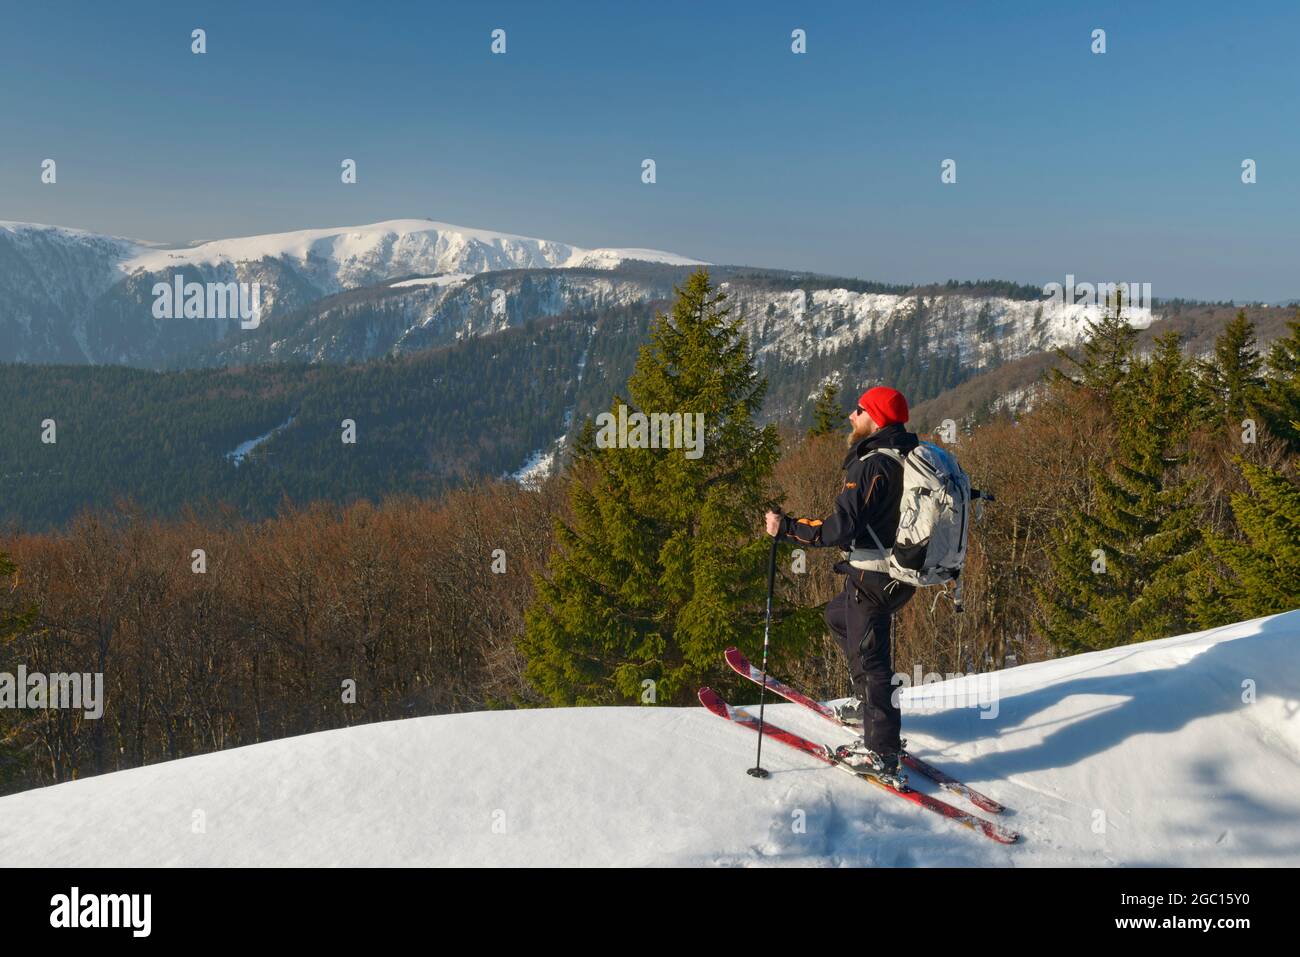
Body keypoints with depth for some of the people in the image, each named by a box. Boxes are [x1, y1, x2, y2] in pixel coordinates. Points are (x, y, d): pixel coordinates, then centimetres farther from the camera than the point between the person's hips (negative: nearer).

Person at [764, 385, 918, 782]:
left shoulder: (872, 466, -22)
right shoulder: (908, 457, 7)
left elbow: (840, 528, -25)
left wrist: (786, 526, -18)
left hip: (873, 577, -10)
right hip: (901, 574, 10)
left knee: (869, 656, -2)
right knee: (837, 615, 28)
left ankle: (882, 754, 4)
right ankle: (867, 703, 30)